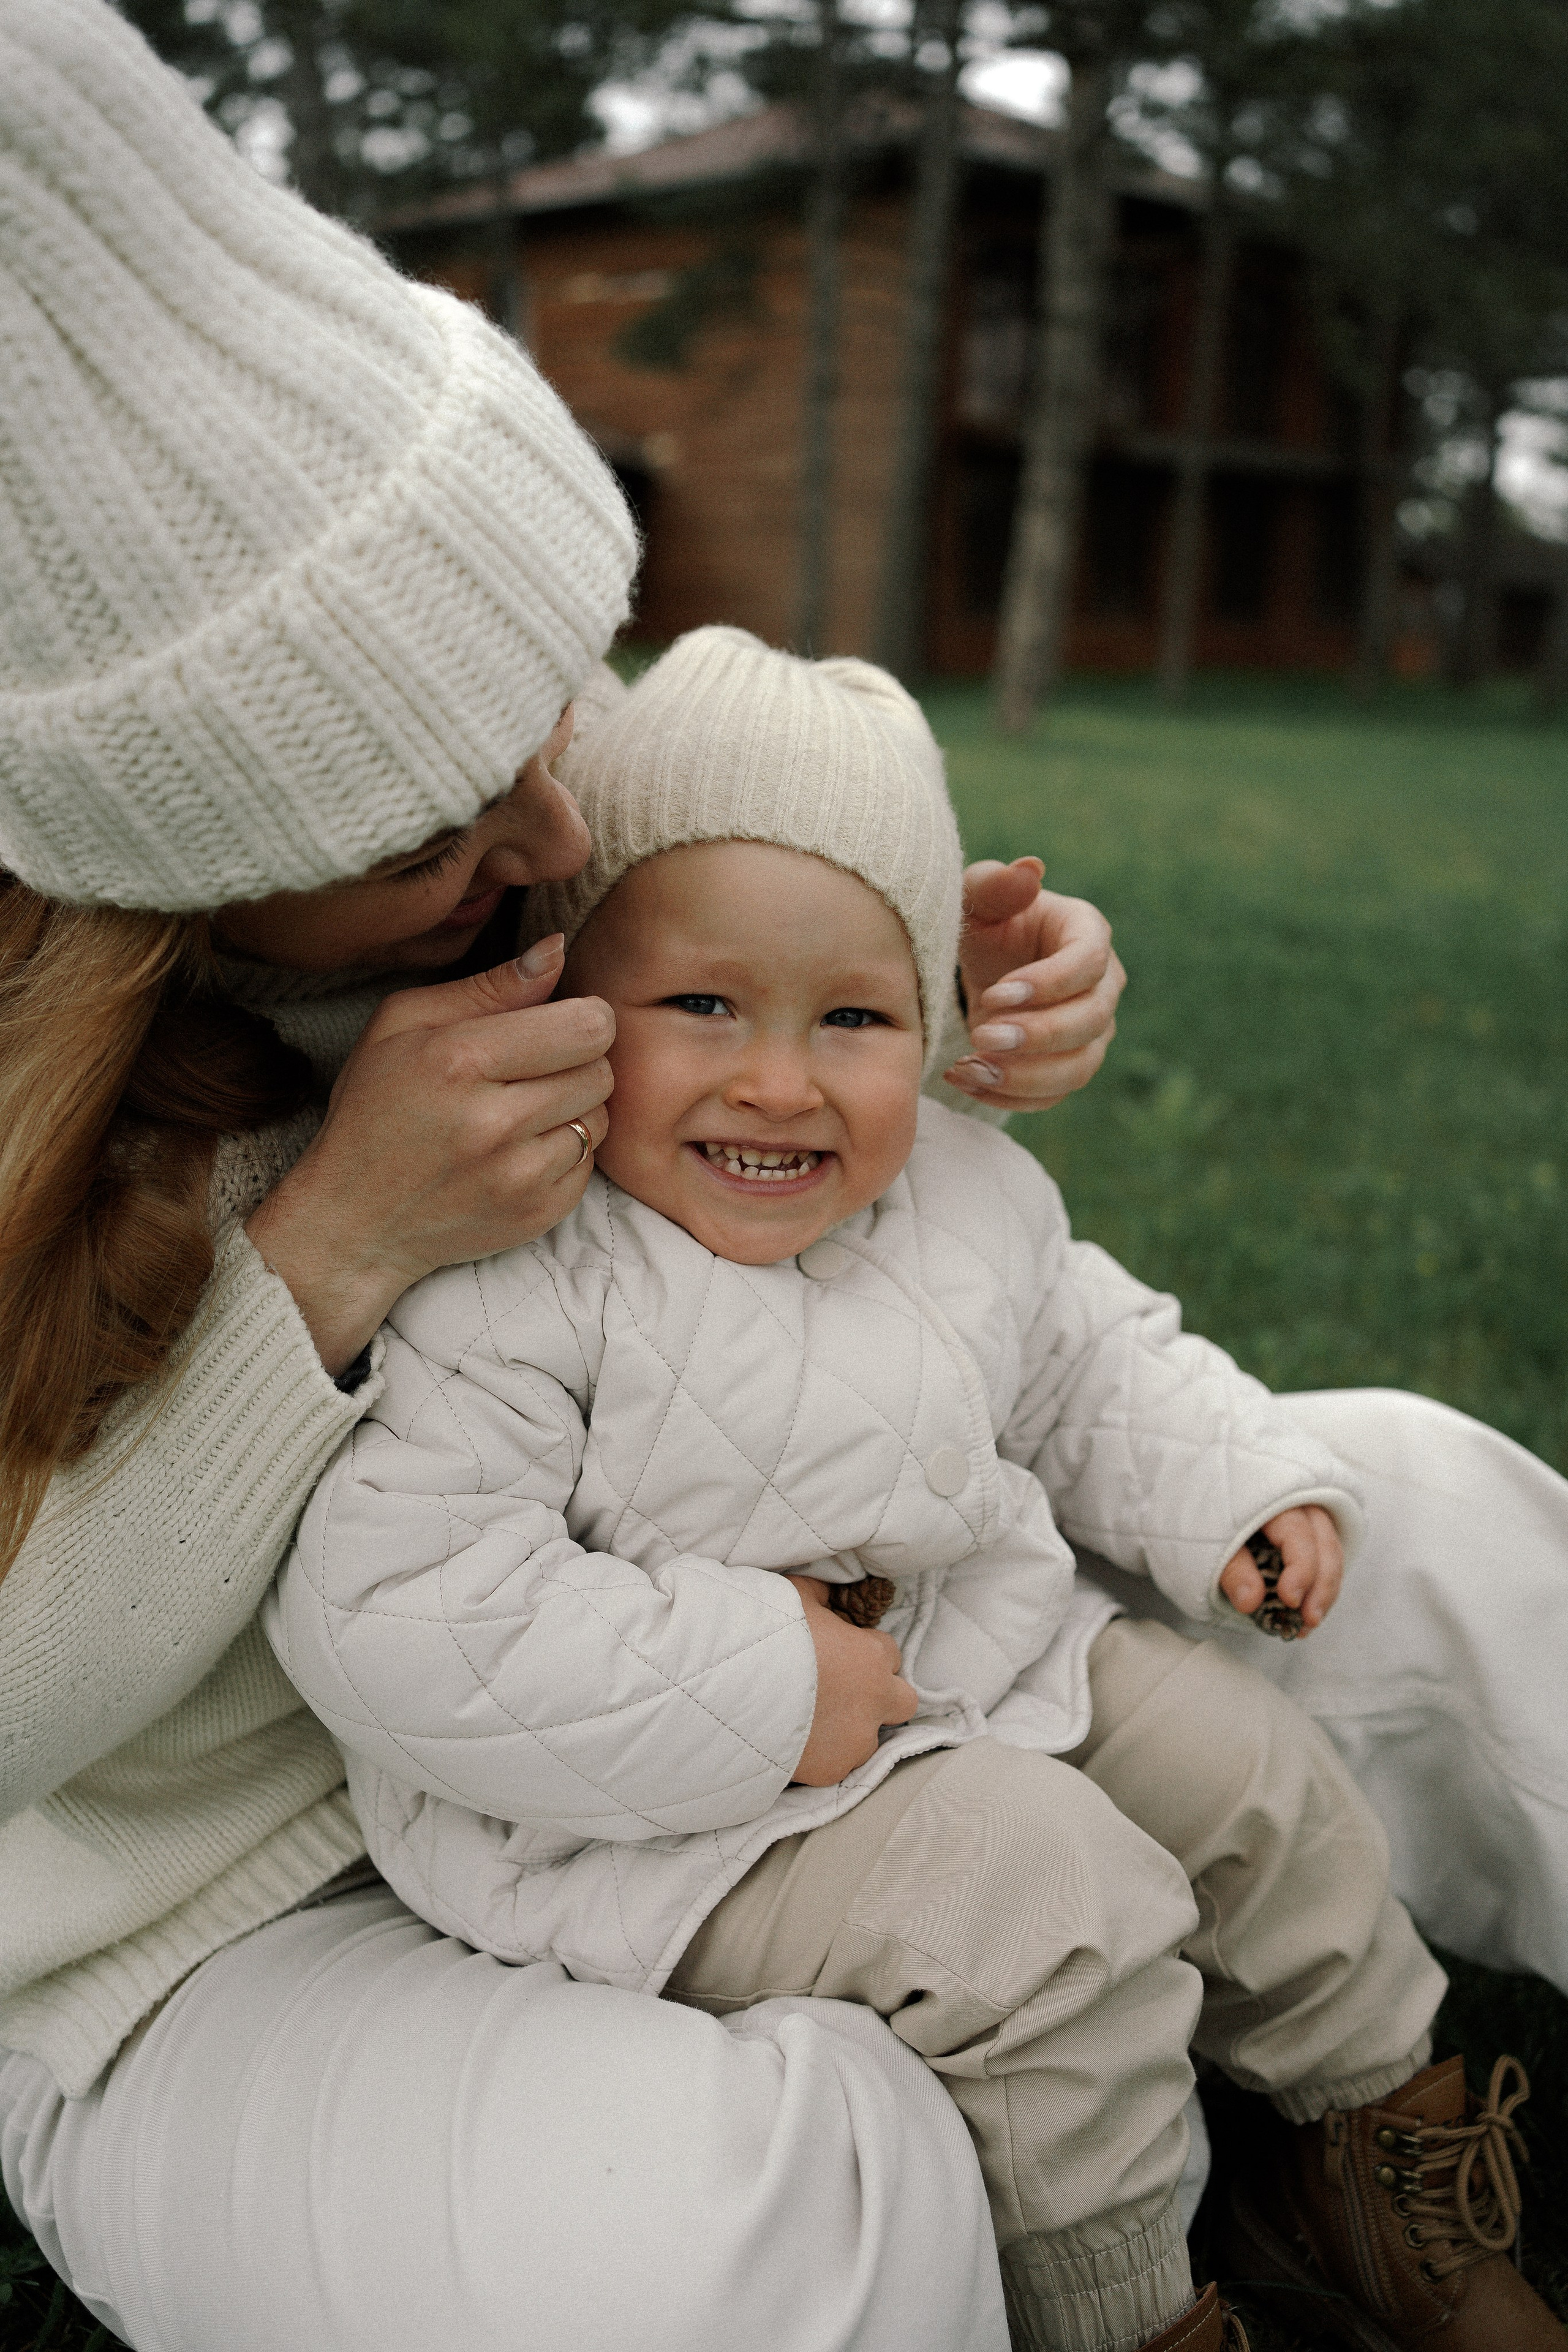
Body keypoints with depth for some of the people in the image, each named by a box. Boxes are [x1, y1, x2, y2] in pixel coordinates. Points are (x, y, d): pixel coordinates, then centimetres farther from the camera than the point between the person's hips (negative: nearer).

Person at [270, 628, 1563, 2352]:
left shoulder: (970, 1197, -2)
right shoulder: (520, 1286, -25)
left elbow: (1093, 1361, 18)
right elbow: (393, 1610, -30)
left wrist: (1236, 1488, 4)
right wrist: (749, 1693, -30)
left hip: (999, 1660, 8)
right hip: (685, 1801, -7)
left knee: (1253, 1777, 10)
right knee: (1046, 1908, -23)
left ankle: (1380, 2120, 36)